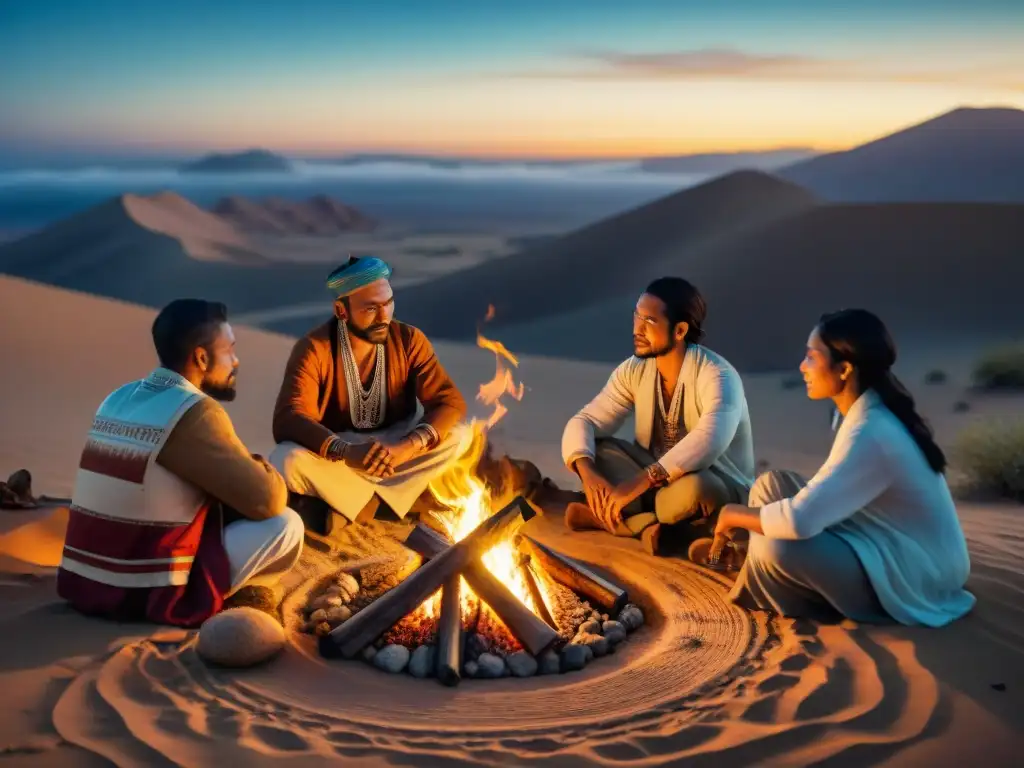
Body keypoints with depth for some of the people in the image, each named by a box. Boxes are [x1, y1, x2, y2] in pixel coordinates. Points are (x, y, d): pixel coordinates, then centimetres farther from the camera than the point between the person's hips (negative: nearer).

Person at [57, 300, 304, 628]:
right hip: (148, 594, -8)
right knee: (286, 524, -3)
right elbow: (266, 500, -16)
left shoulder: (119, 398, 8)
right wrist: (261, 469, 8)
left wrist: (245, 468, 11)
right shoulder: (195, 412, -17)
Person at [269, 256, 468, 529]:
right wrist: (346, 450, -48)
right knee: (287, 461, -34)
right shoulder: (313, 349, -19)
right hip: (335, 455, -2)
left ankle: (366, 501, -16)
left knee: (458, 437, -22)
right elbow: (289, 419, -30)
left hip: (394, 445, 2)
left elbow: (450, 402, -16)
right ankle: (397, 496, -15)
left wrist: (409, 446, -35)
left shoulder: (409, 340, -11)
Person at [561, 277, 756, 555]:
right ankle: (649, 524, -25)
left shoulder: (717, 375, -24)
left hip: (717, 486, -5)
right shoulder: (634, 371, -6)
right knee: (594, 449, -13)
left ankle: (608, 517, -17)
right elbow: (584, 421, -10)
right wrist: (588, 473, -32)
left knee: (694, 488, -40)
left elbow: (708, 441, -42)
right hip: (655, 477, 6)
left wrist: (638, 483, -48)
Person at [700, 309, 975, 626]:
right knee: (771, 485, 2)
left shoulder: (871, 434, -27)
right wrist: (749, 518, 7)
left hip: (913, 575, -9)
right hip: (887, 545, 9)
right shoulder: (871, 415, 3)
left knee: (775, 550, -29)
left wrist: (735, 514, -14)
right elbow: (819, 499, 12)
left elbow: (799, 519, -32)